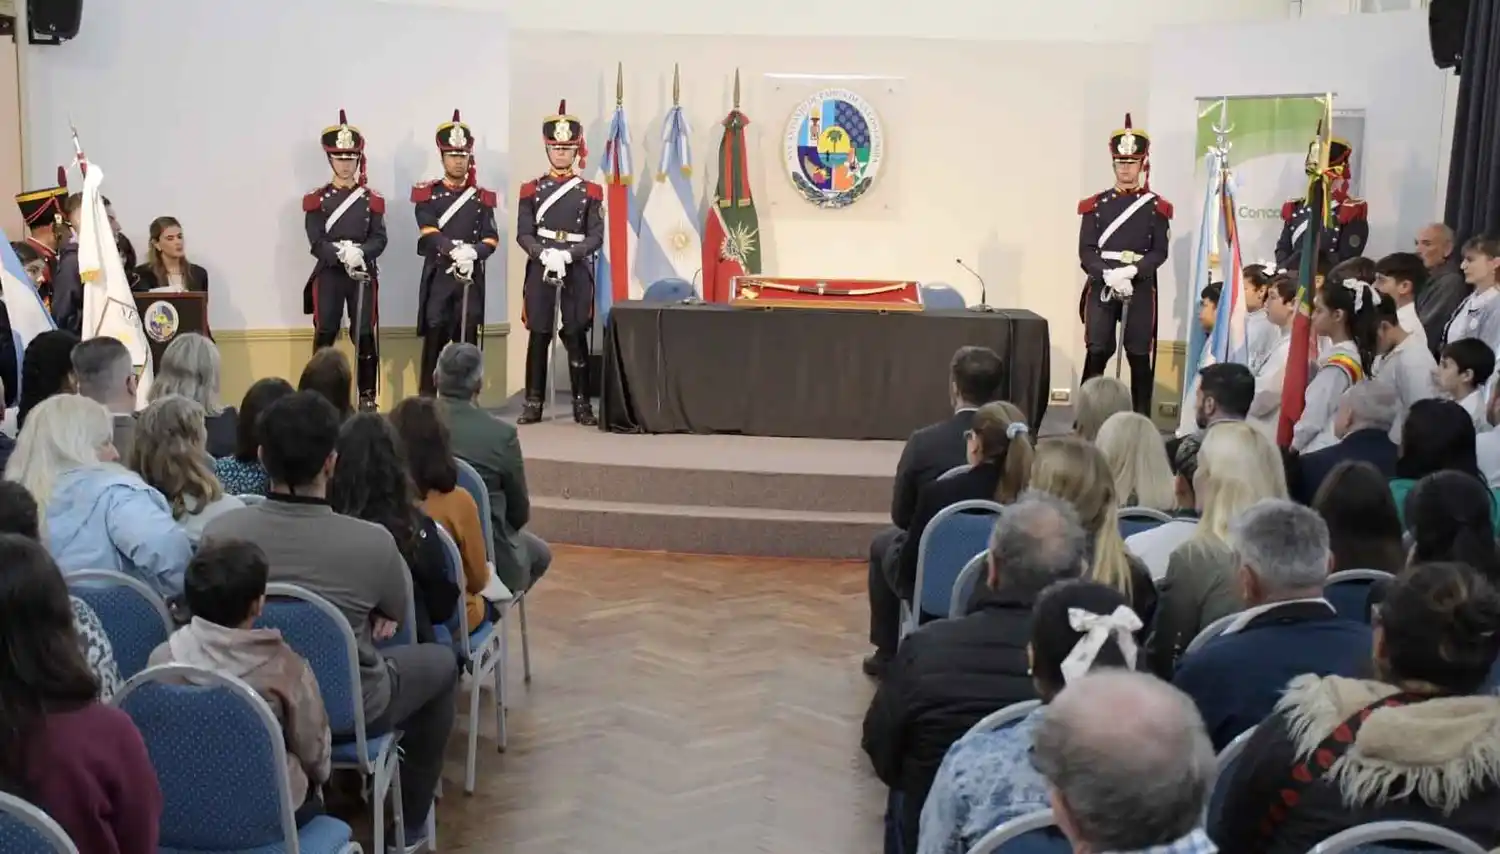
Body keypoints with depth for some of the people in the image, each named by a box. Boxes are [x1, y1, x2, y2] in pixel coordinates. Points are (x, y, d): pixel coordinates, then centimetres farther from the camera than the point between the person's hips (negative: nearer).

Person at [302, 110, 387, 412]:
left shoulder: (372, 199, 8)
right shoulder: (317, 200, 5)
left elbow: (380, 239, 0)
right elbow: (317, 242, -4)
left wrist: (360, 253, -20)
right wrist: (341, 254, -22)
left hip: (364, 274, 1)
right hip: (328, 274, 0)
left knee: (365, 335, 0)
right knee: (324, 335, 0)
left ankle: (367, 396, 8)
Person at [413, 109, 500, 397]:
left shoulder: (482, 197, 10)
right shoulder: (428, 194, 4)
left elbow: (491, 238, 1)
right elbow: (429, 233, -10)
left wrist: (472, 253, -20)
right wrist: (454, 250, -26)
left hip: (471, 276, 2)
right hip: (438, 275, -2)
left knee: (467, 339, 2)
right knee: (435, 338, -1)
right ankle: (428, 400, 4)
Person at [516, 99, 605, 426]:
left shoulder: (590, 191, 5)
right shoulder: (531, 189, 6)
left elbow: (596, 237, -1)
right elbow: (523, 233, 1)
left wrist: (568, 254, -17)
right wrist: (545, 254, -17)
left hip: (577, 271, -1)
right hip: (539, 270, 1)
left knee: (576, 336, 1)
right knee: (538, 335, 3)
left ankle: (582, 403, 6)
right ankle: (533, 402, 9)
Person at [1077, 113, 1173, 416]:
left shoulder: (1156, 206, 5)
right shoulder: (1096, 204, 7)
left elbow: (1160, 252, -1)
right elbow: (1086, 251, 0)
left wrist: (1132, 271, -17)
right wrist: (1108, 275, -16)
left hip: (1141, 289, 0)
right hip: (1101, 287, 0)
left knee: (1139, 356, 3)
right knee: (1097, 353, -5)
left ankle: (1141, 420, 10)